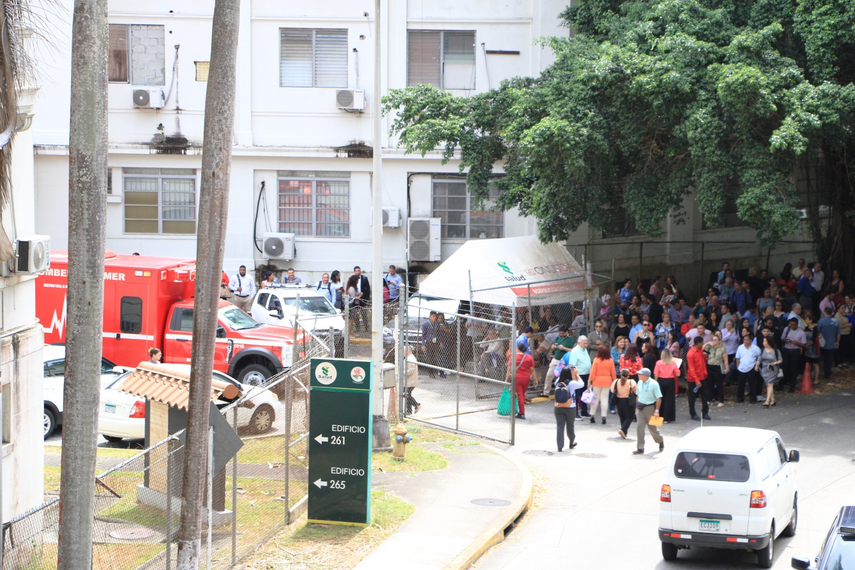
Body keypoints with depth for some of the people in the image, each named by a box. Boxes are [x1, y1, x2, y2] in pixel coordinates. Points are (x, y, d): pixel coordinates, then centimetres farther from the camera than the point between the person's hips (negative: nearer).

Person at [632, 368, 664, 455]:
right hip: (640, 408, 5)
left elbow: (659, 398, -13)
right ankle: (640, 448, -3)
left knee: (652, 427, 8)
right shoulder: (639, 383, 4)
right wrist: (637, 407, 15)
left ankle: (661, 442, 36)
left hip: (650, 407, -5)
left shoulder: (654, 384, -14)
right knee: (640, 427, -4)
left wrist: (656, 411, -17)